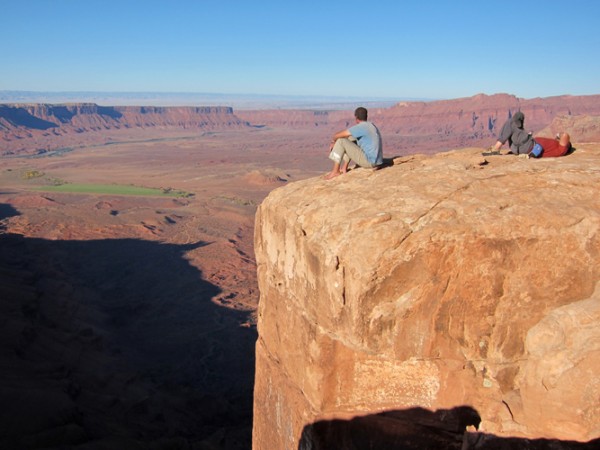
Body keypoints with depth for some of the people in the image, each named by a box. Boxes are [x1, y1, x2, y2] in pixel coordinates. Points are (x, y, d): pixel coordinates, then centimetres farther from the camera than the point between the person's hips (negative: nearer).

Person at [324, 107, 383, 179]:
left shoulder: (360, 127, -15)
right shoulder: (371, 125, 14)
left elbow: (338, 135, -13)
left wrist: (333, 141, 9)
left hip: (368, 161, -9)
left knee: (341, 141, -7)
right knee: (350, 139, 23)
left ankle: (335, 171, 0)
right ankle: (344, 168, 21)